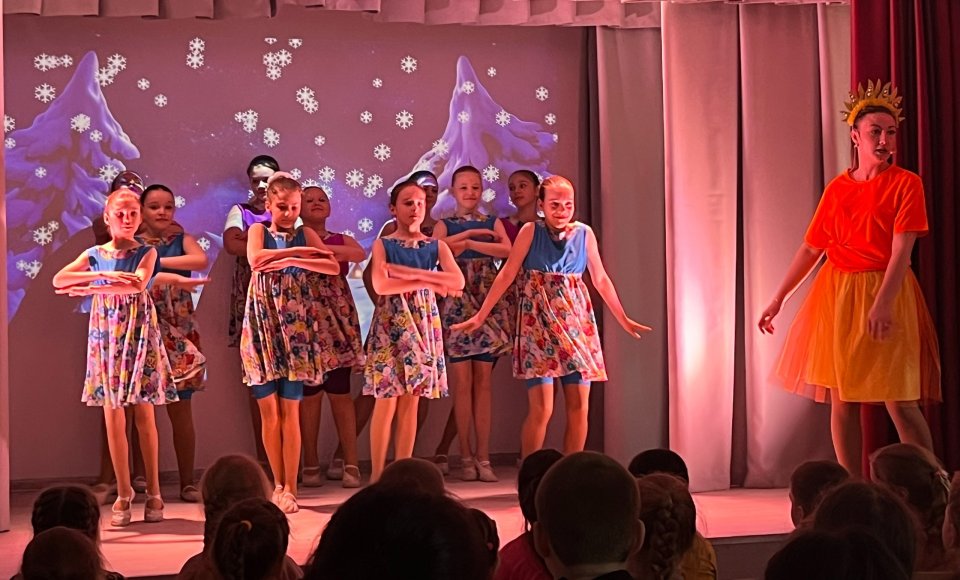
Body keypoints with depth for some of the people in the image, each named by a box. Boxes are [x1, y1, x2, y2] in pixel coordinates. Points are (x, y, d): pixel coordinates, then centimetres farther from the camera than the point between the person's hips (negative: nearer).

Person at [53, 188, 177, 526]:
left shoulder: (146, 253, 1)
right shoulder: (95, 255, 7)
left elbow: (137, 285, -19)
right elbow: (59, 280, -9)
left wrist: (89, 288, -20)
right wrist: (103, 275, -21)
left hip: (139, 334, -2)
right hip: (106, 336, 2)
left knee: (144, 414, 0)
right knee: (113, 415, 1)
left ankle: (153, 492, 7)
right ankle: (123, 493, 9)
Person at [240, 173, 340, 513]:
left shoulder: (305, 234, 9)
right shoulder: (258, 230, 7)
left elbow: (334, 267, -6)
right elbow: (256, 259, -15)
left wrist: (292, 260, -17)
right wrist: (301, 251, -11)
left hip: (295, 324, 0)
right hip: (263, 322, 0)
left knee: (290, 411, -3)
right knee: (269, 411, 1)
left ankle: (289, 488, -1)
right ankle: (278, 484, 11)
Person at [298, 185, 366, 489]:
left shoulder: (341, 240, 12)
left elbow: (361, 254, -11)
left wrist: (324, 248, -21)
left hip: (338, 319, 1)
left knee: (340, 392, -2)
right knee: (310, 393, -2)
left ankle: (351, 464, 1)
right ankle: (311, 464, 7)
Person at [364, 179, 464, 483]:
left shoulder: (436, 246, 8)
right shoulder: (383, 244, 0)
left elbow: (458, 281, -10)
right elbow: (381, 286, -17)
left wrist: (409, 272, -16)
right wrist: (429, 281, -16)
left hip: (423, 324, 3)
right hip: (391, 324, -3)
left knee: (410, 403, 4)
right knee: (387, 401, -4)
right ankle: (377, 475, 3)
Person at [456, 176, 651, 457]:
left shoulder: (584, 233, 6)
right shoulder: (531, 232, -2)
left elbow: (601, 280, 14)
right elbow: (506, 275, -1)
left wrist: (624, 320, 18)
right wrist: (480, 316, -4)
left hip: (577, 323, 3)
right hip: (539, 323, -3)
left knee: (579, 407, 0)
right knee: (541, 408, -11)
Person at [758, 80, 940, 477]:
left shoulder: (906, 184, -4)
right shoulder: (836, 189, 8)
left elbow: (902, 250, -13)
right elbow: (811, 249, 12)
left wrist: (883, 302, -25)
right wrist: (778, 299, 11)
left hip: (887, 294, -4)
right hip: (836, 297, 4)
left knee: (900, 402, -7)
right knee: (841, 400, 4)